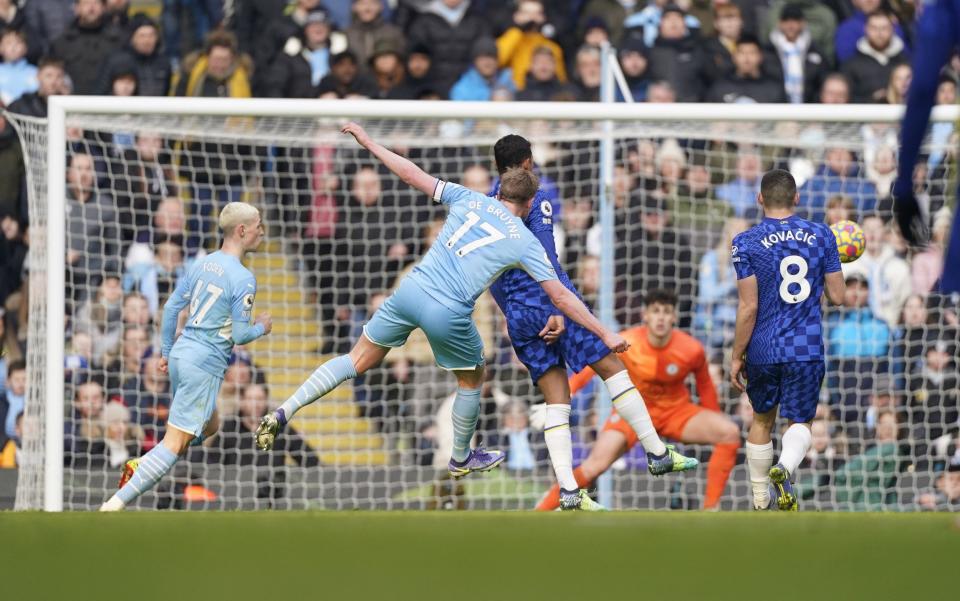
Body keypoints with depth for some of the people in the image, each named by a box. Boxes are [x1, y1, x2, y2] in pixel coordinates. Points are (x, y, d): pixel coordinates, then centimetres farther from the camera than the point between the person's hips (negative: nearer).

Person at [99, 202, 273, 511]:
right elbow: (239, 335, -14)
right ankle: (115, 505, -16)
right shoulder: (243, 279, -15)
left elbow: (171, 308, 13)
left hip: (180, 353, 9)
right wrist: (261, 327, 7)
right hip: (205, 365, -9)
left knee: (209, 426, 27)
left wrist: (166, 351, 23)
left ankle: (140, 466, 13)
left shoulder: (202, 264, 9)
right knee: (175, 444, -8)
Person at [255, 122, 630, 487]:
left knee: (358, 360, 13)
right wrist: (605, 334, 5)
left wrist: (369, 143, 21)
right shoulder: (525, 242, 2)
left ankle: (283, 413, 1)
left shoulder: (469, 200, 9)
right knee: (472, 379, 24)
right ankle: (461, 459, 41)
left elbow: (413, 176, 11)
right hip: (448, 313, -3)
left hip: (410, 290, 3)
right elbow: (560, 297, 0)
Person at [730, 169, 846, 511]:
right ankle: (786, 467, -25)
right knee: (800, 421, 7)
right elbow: (837, 297, 2)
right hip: (808, 350, 0)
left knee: (762, 419, 20)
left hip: (763, 352, 0)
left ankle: (760, 498, 29)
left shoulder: (747, 243, -8)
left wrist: (737, 357, -2)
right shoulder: (821, 236, -1)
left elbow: (749, 307, -11)